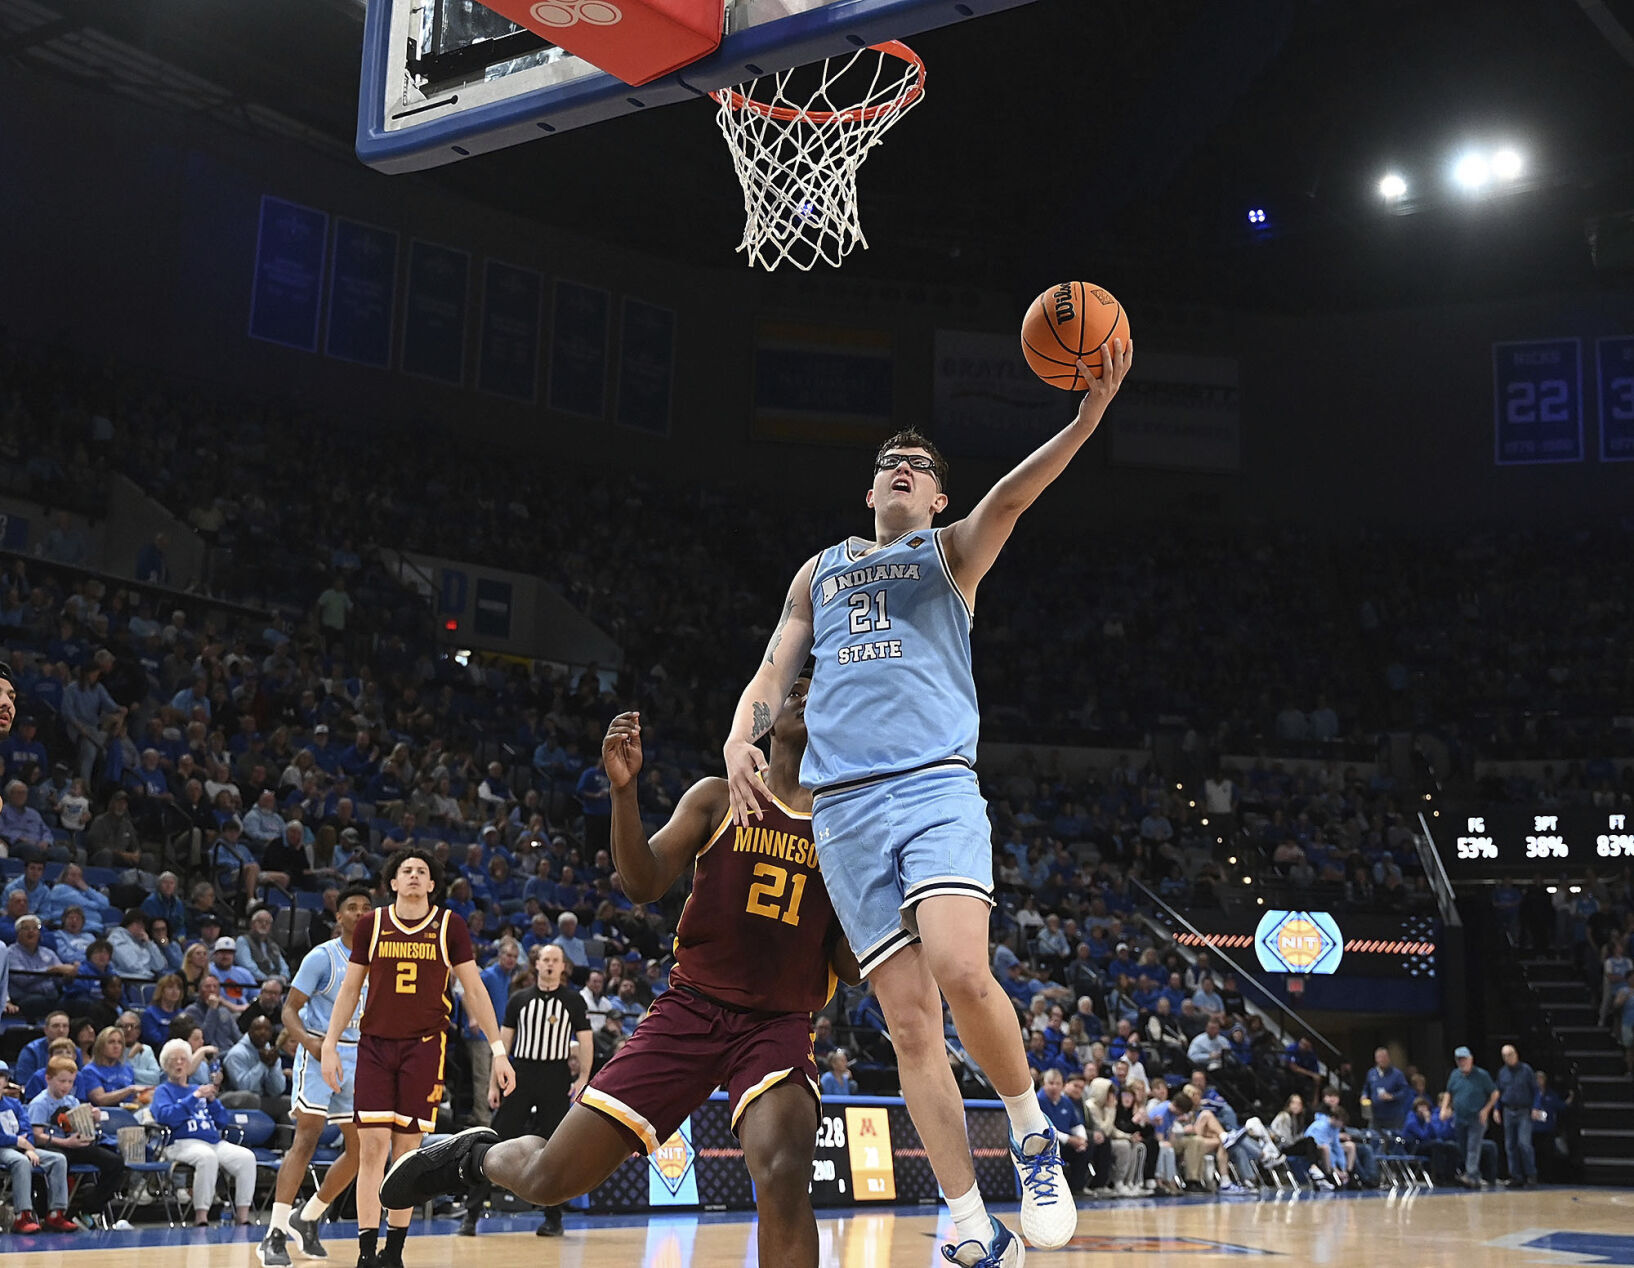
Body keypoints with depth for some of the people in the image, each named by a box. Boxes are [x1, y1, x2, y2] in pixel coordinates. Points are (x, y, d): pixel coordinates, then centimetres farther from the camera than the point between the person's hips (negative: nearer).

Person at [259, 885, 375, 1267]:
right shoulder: (322, 956, -7)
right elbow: (290, 1009, -9)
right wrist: (308, 1040, -28)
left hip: (358, 1058, 7)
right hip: (320, 1053, -7)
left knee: (360, 1147, 7)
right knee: (307, 1139, -16)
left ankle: (307, 1220, 21)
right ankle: (274, 1235, -15)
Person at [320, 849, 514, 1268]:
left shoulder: (449, 926, 1)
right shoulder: (370, 925, 4)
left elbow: (474, 989, 3)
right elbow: (350, 989, 10)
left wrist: (498, 1050, -1)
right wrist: (330, 1045, 3)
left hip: (424, 1045, 0)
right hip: (375, 1044, 1)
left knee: (407, 1149, 3)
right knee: (372, 1147, -6)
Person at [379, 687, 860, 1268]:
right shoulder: (717, 799, 4)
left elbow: (852, 966, 4)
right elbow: (643, 884, -8)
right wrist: (623, 789, -22)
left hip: (778, 1023, 0)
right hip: (691, 1009, 0)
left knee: (783, 1169, -32)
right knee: (553, 1177, -1)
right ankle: (477, 1155, 34)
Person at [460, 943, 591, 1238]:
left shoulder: (574, 1001, 4)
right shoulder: (519, 1000, 8)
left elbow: (586, 1041, 3)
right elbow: (504, 1042, 10)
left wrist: (583, 1078, -10)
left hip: (555, 1076, -1)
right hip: (520, 1073, 1)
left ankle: (553, 1217, 11)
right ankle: (472, 1213, 0)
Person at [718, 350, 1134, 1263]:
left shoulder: (952, 551, 16)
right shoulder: (821, 570, 25)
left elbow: (1008, 500, -3)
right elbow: (775, 671, 20)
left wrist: (1087, 417, -22)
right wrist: (742, 736, -3)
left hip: (937, 786, -3)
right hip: (845, 805, 3)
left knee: (962, 974, -24)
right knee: (911, 1020, -3)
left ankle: (1034, 1136, 3)